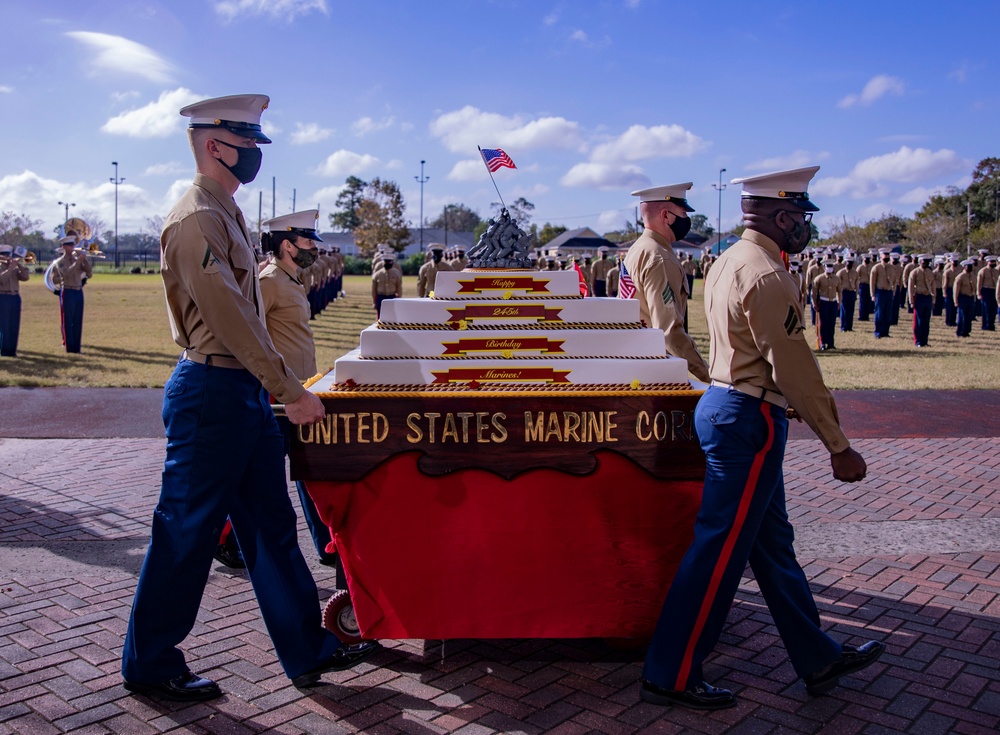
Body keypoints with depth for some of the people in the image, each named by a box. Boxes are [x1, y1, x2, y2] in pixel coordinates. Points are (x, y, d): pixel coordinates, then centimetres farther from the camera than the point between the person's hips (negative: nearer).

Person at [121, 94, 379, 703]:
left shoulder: (226, 214, 15)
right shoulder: (196, 218, -15)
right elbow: (230, 317, -22)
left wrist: (276, 387, 17)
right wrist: (290, 391, -20)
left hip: (245, 391, 10)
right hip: (211, 393, -10)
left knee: (272, 527, 13)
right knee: (187, 532, 3)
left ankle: (308, 650, 23)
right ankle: (150, 665, 21)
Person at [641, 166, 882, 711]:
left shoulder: (729, 262, 13)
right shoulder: (767, 276, -18)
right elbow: (794, 369, -20)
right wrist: (839, 447, -13)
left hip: (723, 404, 11)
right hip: (749, 420, -11)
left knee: (772, 541, 17)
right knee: (721, 547, -2)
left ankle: (819, 659, 33)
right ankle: (671, 675, 9)